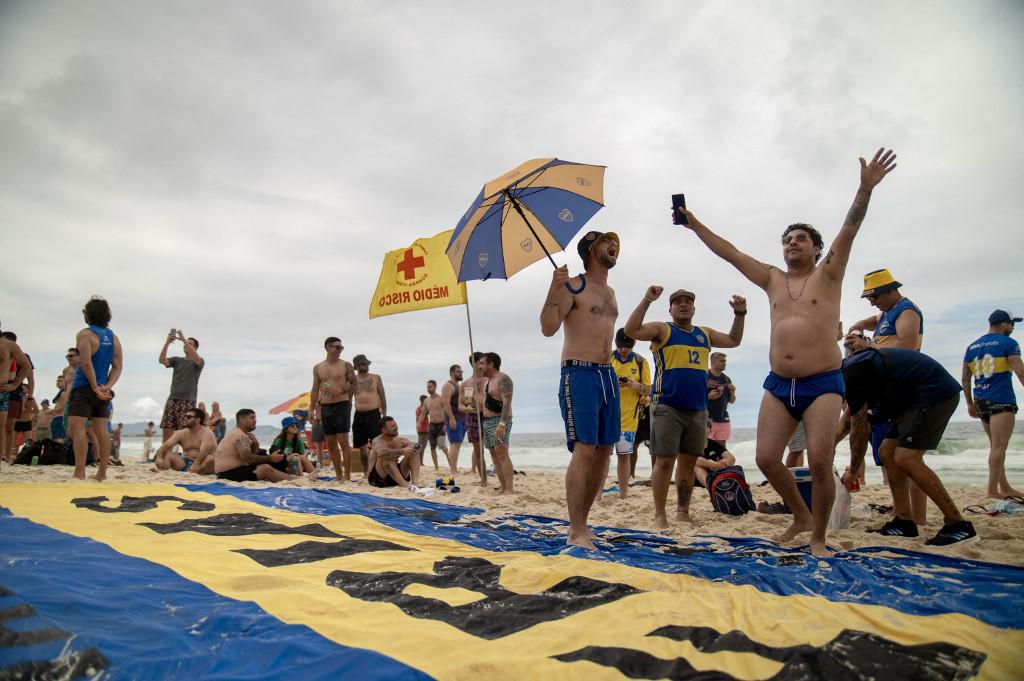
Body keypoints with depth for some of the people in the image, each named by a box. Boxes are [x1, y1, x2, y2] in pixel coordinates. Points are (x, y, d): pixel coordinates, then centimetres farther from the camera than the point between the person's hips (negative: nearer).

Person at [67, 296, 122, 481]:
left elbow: (86, 363, -18)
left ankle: (79, 473, -15)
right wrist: (107, 386, -2)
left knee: (76, 428, -8)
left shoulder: (85, 334, -8)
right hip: (103, 390, 7)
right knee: (101, 430, 7)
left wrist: (94, 386, -13)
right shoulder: (113, 337, 12)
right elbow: (117, 367, 6)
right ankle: (102, 474, 9)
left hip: (84, 388, -6)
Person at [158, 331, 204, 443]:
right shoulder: (176, 360, 17)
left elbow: (196, 358, -18)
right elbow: (162, 360, 0)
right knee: (166, 429, -2)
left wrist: (184, 340, -20)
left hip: (188, 401, -4)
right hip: (172, 399, 4)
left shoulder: (199, 362, 6)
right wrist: (167, 343, -14)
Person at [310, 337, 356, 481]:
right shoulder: (318, 368, 10)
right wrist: (311, 410, 9)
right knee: (331, 444, 7)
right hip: (325, 407, 4)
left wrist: (340, 391, -17)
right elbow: (315, 390, 13)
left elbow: (354, 386, -1)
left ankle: (347, 476, -3)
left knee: (343, 442, -8)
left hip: (342, 405, -4)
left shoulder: (346, 366, 0)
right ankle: (338, 476, 16)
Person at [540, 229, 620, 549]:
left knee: (604, 450, 6)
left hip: (607, 374, 8)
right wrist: (554, 289, -26)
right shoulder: (572, 286, -3)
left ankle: (581, 522, 16)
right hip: (579, 374, -8)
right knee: (584, 450, -14)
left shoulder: (610, 293, 21)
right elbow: (548, 328, -14)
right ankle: (576, 532, -9)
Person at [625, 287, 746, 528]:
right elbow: (631, 330, -12)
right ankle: (660, 514, 3)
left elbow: (734, 340, 30)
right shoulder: (662, 329, 3)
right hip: (667, 407, -5)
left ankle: (682, 512, 21)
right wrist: (647, 300, -18)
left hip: (698, 409, 6)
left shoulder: (704, 333, 19)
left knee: (688, 461, 10)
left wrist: (740, 314, 18)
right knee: (664, 461, -6)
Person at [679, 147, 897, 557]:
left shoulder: (828, 275, 7)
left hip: (823, 384, -4)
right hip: (778, 385, 4)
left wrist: (865, 189, -21)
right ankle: (801, 515, 24)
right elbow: (728, 252, 13)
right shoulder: (772, 280, 16)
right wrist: (693, 223, 9)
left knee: (819, 462, -12)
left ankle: (818, 537, 8)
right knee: (766, 459, -2)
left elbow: (848, 231, -8)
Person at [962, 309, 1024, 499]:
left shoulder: (972, 347, 16)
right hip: (1001, 400, -7)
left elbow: (965, 379, 16)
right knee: (999, 446, -8)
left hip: (980, 401, 7)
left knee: (996, 446, 15)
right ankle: (992, 489, -12)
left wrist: (970, 403, 21)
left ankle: (1005, 487, 21)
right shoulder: (1008, 343, -3)